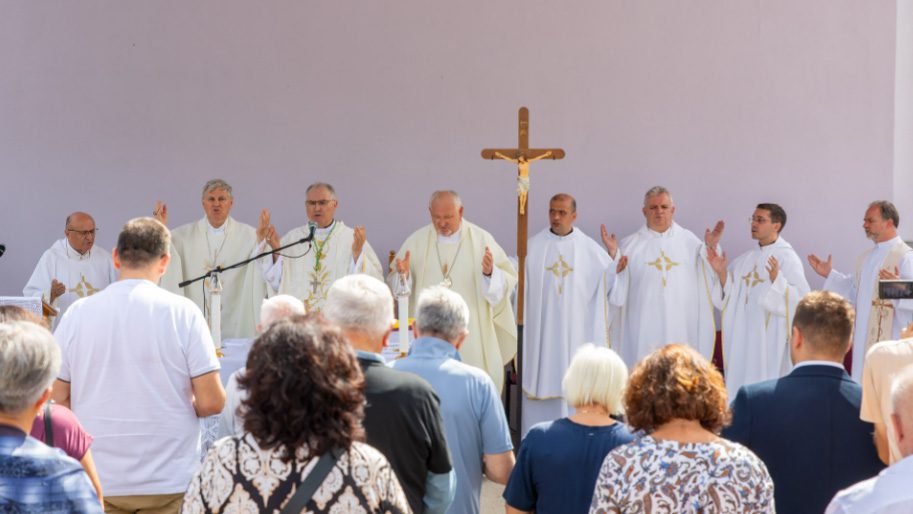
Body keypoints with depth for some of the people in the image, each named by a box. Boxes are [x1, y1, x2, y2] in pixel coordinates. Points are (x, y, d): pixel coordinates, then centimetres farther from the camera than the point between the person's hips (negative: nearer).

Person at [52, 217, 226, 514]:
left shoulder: (78, 314, -2)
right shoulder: (182, 312, -8)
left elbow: (59, 399, 2)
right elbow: (211, 402, -10)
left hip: (98, 481, 2)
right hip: (168, 481, -2)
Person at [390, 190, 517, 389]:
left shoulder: (481, 239, 3)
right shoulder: (416, 241, 7)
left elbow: (508, 281, 0)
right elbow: (395, 285, 8)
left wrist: (490, 273, -20)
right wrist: (402, 275, -13)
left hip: (472, 336, -1)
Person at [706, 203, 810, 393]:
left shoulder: (787, 258, -7)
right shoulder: (746, 259, 12)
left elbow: (801, 299, -16)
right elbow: (730, 297, 12)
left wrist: (777, 280, -29)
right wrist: (721, 272, -1)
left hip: (770, 340, -6)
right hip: (742, 340, 7)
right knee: (741, 383, 8)